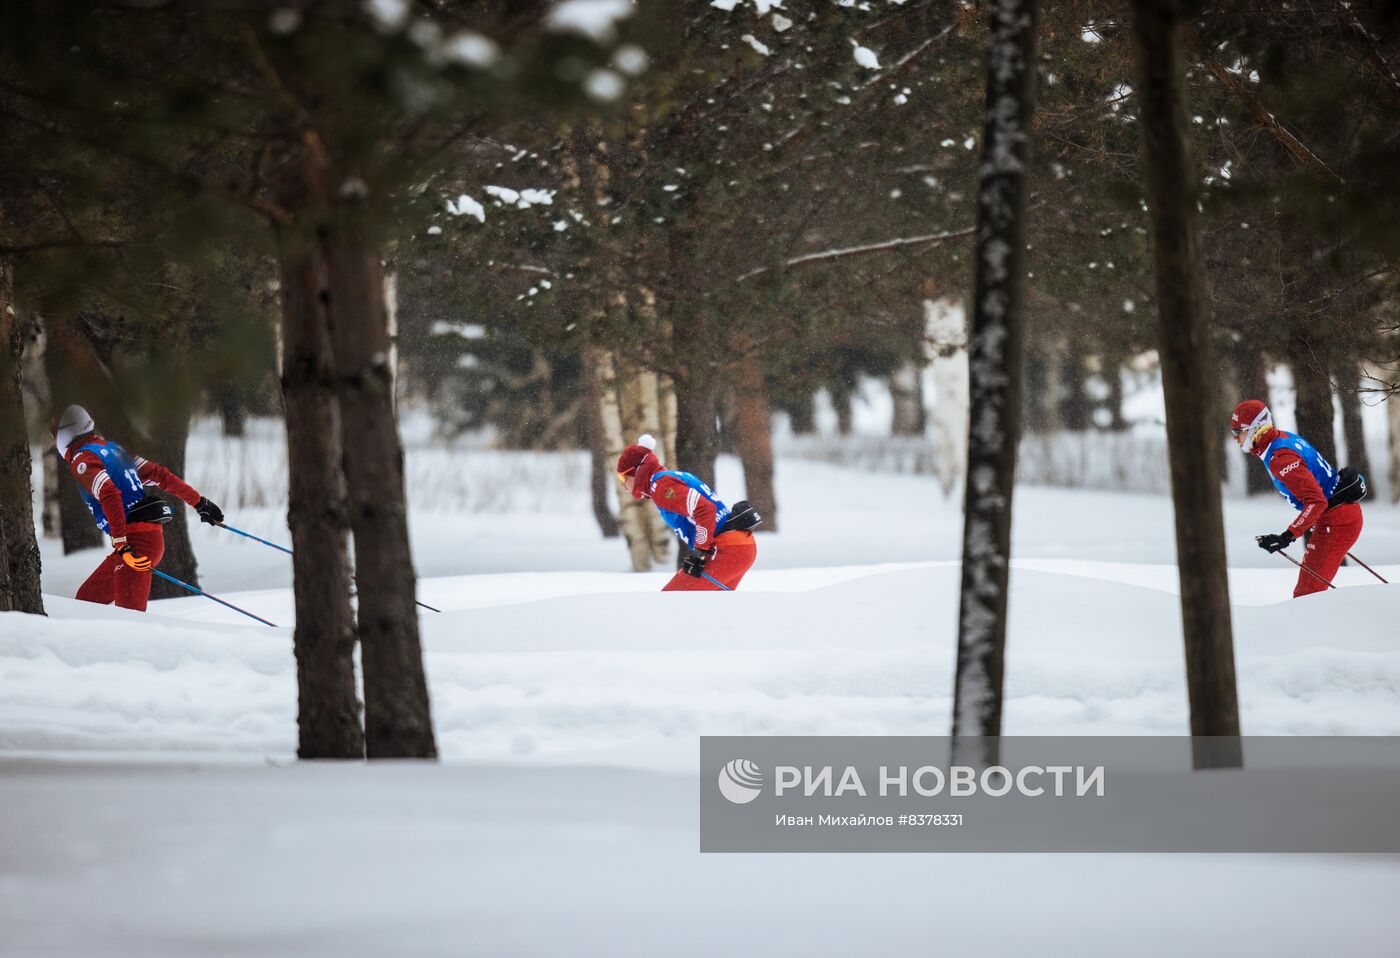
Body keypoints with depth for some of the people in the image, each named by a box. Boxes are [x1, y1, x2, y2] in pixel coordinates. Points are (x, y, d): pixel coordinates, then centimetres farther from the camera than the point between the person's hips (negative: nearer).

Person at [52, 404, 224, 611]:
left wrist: (120, 543, -27)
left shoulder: (82, 459, -5)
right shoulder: (111, 448, 21)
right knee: (87, 598, 18)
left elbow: (109, 495, -22)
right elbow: (158, 473, 20)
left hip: (135, 540, -9)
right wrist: (199, 502, 21)